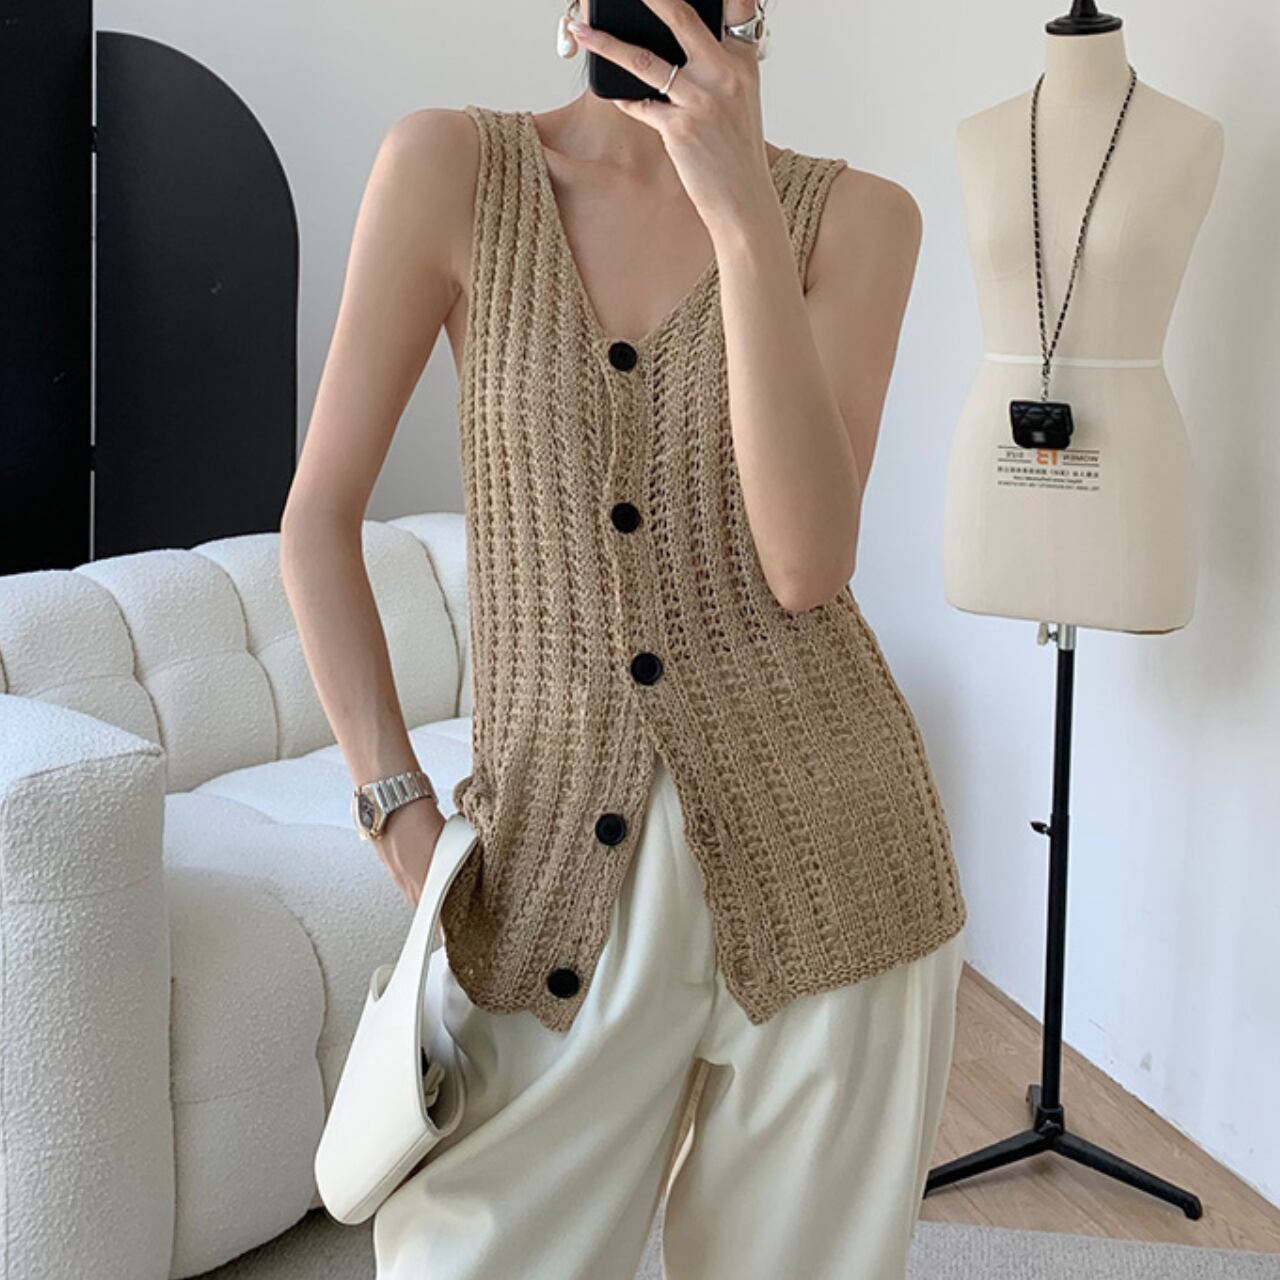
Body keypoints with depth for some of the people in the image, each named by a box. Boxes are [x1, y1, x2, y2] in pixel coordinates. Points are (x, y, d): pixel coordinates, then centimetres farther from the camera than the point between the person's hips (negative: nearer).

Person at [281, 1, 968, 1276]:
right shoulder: (451, 165, -2)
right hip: (558, 851, 0)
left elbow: (807, 563, -14)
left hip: (813, 836, 1)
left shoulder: (853, 214, -1)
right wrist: (401, 810, -4)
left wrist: (742, 213, -20)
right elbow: (319, 517, 1)